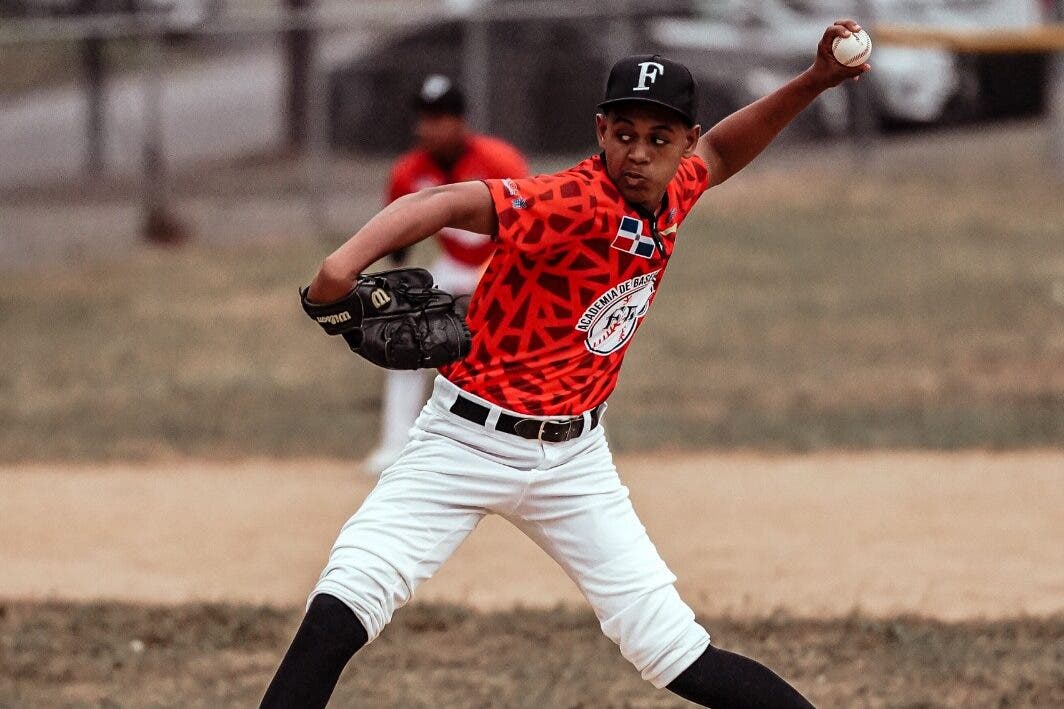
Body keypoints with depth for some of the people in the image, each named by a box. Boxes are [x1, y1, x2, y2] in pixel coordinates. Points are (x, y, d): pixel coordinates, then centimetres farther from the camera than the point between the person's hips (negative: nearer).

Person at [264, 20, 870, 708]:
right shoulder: (578, 203, -22)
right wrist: (348, 259, -54)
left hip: (573, 462, 5)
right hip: (469, 441, -5)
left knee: (673, 651, 1)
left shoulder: (671, 193, 1)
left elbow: (720, 152, 25)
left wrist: (814, 81, 12)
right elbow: (449, 203, -37)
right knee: (341, 613, -22)